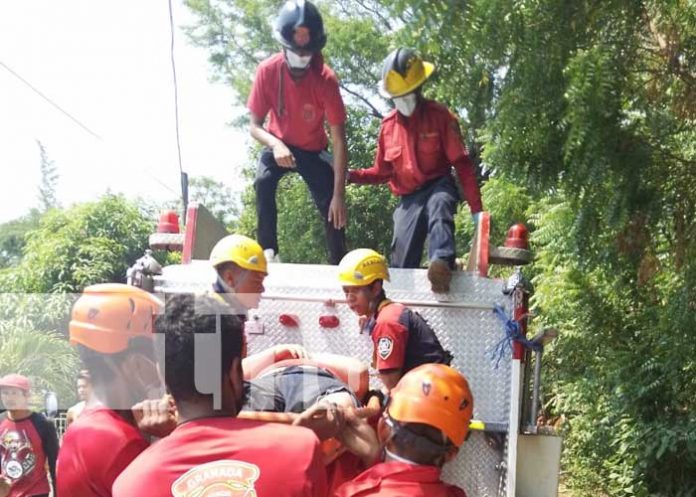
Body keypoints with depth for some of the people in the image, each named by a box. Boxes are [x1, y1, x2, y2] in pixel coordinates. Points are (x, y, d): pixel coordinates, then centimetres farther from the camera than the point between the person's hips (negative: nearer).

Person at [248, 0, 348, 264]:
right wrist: (276, 145, -41)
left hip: (313, 150, 0)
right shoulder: (267, 71, -25)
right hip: (279, 145, 1)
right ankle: (269, 251, -20)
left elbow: (339, 141, -27)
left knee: (330, 206, -12)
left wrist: (339, 194, -32)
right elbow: (255, 126, -17)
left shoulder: (326, 80, -29)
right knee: (263, 182, -29)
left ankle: (339, 264, 7)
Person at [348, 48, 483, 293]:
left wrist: (476, 209, -13)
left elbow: (461, 163, -7)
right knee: (402, 265, -2)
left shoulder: (439, 115, -5)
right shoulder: (388, 124, 8)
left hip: (438, 187, -5)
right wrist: (350, 175, -1)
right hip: (408, 198, 5)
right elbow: (383, 171, 16)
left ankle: (441, 263, -62)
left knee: (439, 207, -41)